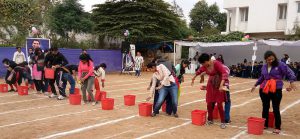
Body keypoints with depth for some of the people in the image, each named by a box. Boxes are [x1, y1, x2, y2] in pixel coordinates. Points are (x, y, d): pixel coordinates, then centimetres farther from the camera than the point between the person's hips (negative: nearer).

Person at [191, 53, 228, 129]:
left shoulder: (216, 63, -21)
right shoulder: (205, 66, -2)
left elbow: (225, 73, -30)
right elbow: (199, 71, 19)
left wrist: (221, 85, -40)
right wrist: (194, 78, 33)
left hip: (219, 85, -5)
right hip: (210, 85, 5)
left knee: (219, 104, -5)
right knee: (209, 103, 5)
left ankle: (223, 122, 10)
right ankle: (210, 119, 23)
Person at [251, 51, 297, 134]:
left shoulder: (280, 65, -6)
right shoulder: (264, 67, 8)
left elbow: (289, 73, -7)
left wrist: (292, 82, -22)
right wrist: (256, 85, 24)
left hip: (276, 90, -4)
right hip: (264, 90, 4)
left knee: (276, 109, -1)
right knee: (265, 107, 12)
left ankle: (278, 127, 14)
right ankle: (264, 124, 26)